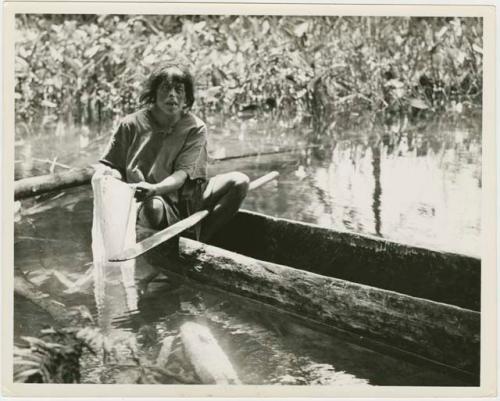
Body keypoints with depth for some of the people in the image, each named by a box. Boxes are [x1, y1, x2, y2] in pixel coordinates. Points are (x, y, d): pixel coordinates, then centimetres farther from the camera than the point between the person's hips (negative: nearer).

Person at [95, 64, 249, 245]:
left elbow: (182, 174, -13)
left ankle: (202, 242, -16)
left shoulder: (195, 128, -2)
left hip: (185, 199, 3)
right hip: (144, 199, -2)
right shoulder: (132, 125, -2)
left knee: (239, 181, -18)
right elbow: (107, 167, 4)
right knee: (152, 209, -41)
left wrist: (155, 188, -33)